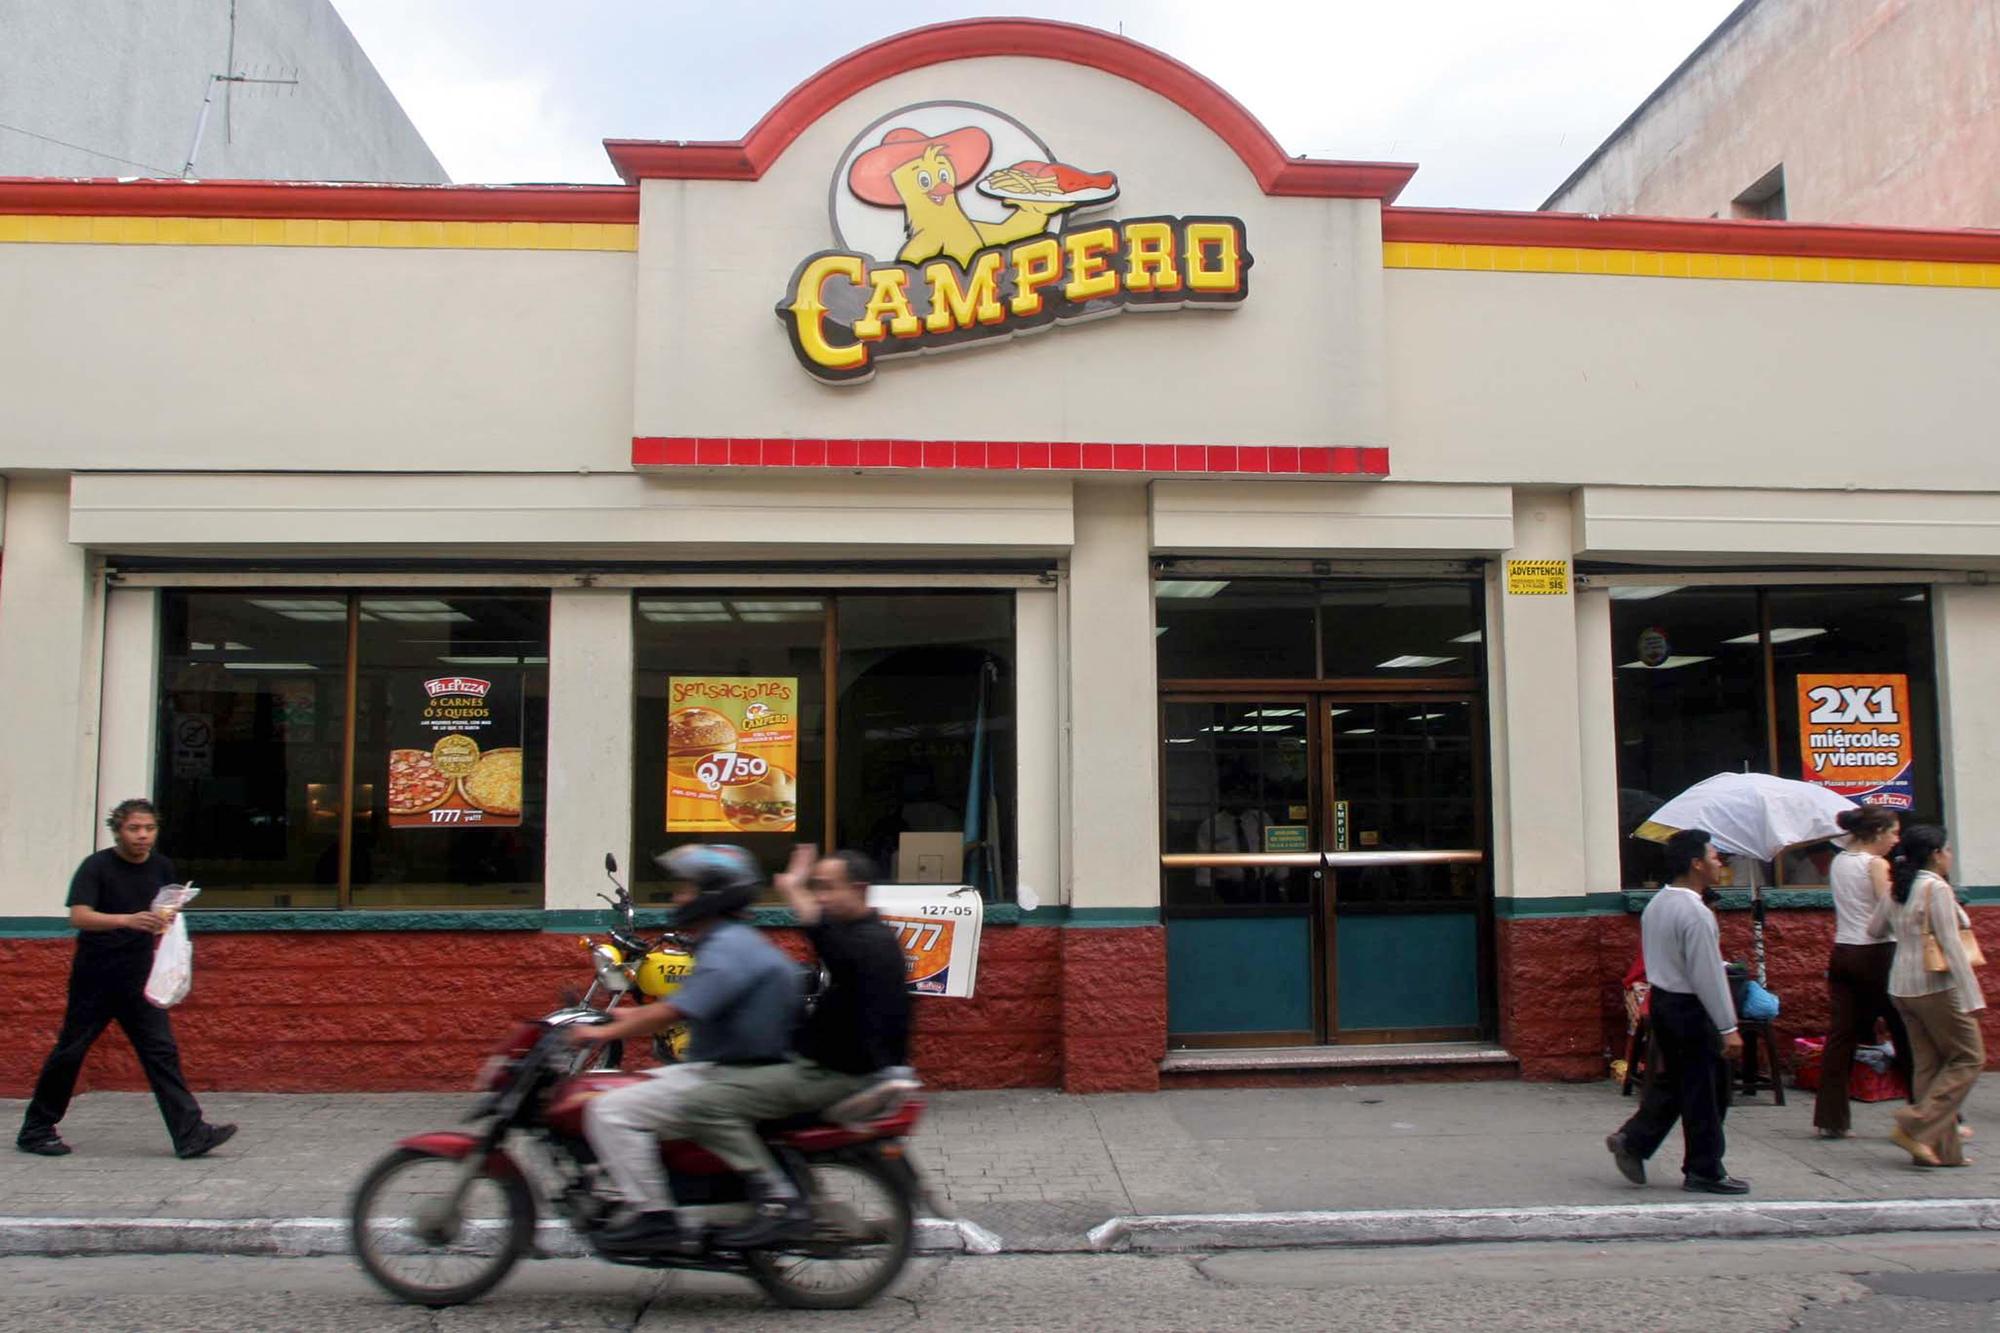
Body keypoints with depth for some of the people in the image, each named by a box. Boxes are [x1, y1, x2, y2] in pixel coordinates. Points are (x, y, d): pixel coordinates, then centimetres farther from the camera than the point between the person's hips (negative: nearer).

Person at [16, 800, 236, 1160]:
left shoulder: (162, 867, 6)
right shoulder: (96, 867, -10)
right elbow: (78, 916, -26)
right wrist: (128, 920, -39)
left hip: (139, 979, 4)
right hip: (94, 978, -4)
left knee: (162, 1052, -3)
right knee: (70, 1052, 6)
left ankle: (191, 1134, -8)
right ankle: (35, 1130, 26)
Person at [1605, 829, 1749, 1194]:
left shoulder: (1656, 904, 9)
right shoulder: (1695, 914, -20)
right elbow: (1708, 975, -21)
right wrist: (1728, 1029, -17)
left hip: (1662, 1000, 9)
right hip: (1690, 1009, -9)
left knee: (1670, 1082, 17)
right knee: (1705, 1092, 3)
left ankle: (1632, 1140, 12)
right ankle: (1704, 1172, 13)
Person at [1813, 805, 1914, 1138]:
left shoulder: (1838, 862, 11)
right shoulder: (1876, 865, -10)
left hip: (1842, 953, 7)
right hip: (1875, 954, -7)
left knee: (1840, 1035, 6)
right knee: (1905, 1034, 5)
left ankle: (1831, 1119, 5)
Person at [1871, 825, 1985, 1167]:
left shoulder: (1896, 890, 9)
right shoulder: (1937, 888, -14)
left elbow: (1874, 930, 19)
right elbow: (1950, 944, -18)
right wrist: (1970, 995, -17)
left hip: (1902, 986, 8)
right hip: (1937, 986, -8)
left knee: (1927, 1064, 10)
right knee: (1968, 1059, 3)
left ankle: (1941, 1147, 13)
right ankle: (1915, 1126, -7)